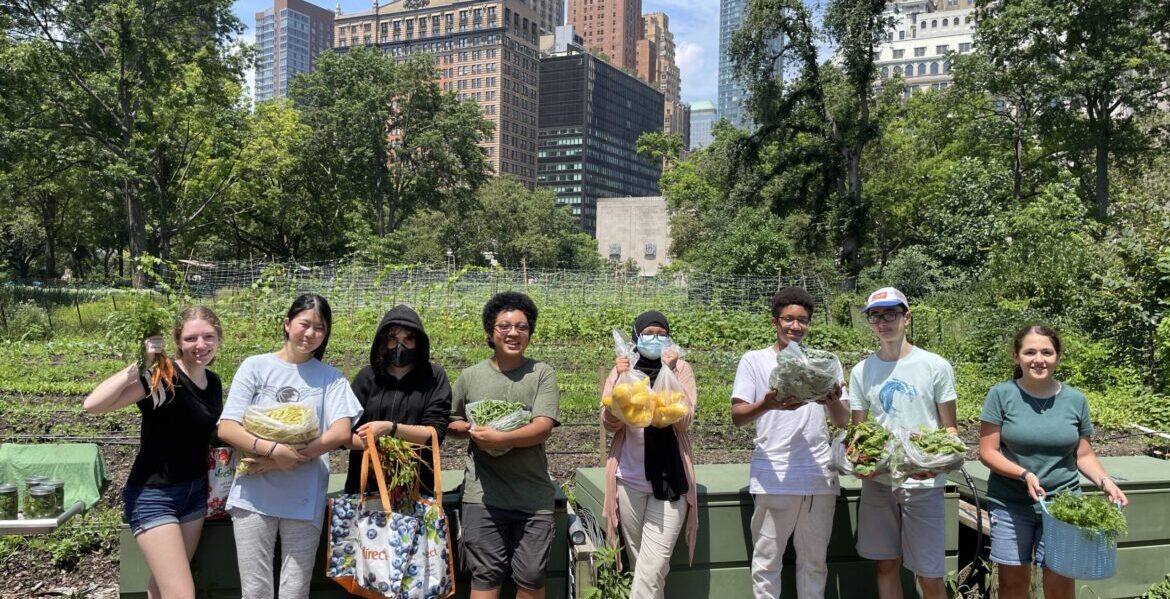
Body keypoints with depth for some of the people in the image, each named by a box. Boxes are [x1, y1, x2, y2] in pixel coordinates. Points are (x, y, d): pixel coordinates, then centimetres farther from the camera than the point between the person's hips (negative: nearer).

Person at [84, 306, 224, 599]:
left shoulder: (214, 382, 3)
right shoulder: (161, 378, -19)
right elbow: (93, 404, -32)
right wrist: (140, 364, -31)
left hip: (195, 491, 7)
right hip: (153, 495, -7)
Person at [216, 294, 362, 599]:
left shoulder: (330, 377, 3)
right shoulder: (255, 366, 2)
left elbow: (341, 433, -8)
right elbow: (226, 428, -4)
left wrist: (282, 461, -17)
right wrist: (274, 449, -20)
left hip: (305, 500, 0)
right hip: (254, 496, 0)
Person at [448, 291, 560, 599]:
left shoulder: (542, 373, -1)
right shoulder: (470, 376, 5)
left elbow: (543, 428, -12)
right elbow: (451, 424, 16)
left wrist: (499, 437, -21)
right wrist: (471, 429, -5)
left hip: (533, 495, -1)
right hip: (482, 493, 1)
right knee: (485, 574, 6)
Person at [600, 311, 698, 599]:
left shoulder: (681, 369, -1)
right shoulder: (623, 370, 2)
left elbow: (682, 421, -12)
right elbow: (610, 423, -6)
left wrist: (669, 373, -20)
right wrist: (621, 381, -21)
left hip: (669, 479, -2)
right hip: (629, 480, 2)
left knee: (651, 570, -7)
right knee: (641, 566, 14)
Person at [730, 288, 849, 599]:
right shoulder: (754, 360, 3)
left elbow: (842, 421, 8)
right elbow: (738, 416, -4)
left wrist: (833, 401, -16)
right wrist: (767, 404, -24)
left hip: (820, 476, 3)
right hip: (773, 477, -2)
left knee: (815, 559, 13)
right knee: (767, 559, 4)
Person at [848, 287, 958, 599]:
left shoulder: (936, 366, -3)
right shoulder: (861, 371, 5)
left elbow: (950, 427, 1)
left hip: (924, 482, -3)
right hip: (877, 481, 3)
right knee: (887, 565, 12)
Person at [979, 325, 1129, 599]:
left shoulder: (1075, 400, 2)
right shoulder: (1001, 395, -7)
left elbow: (1083, 454, 9)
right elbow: (987, 452, -7)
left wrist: (1104, 481, -9)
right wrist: (1024, 474, -21)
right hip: (1011, 504, -1)